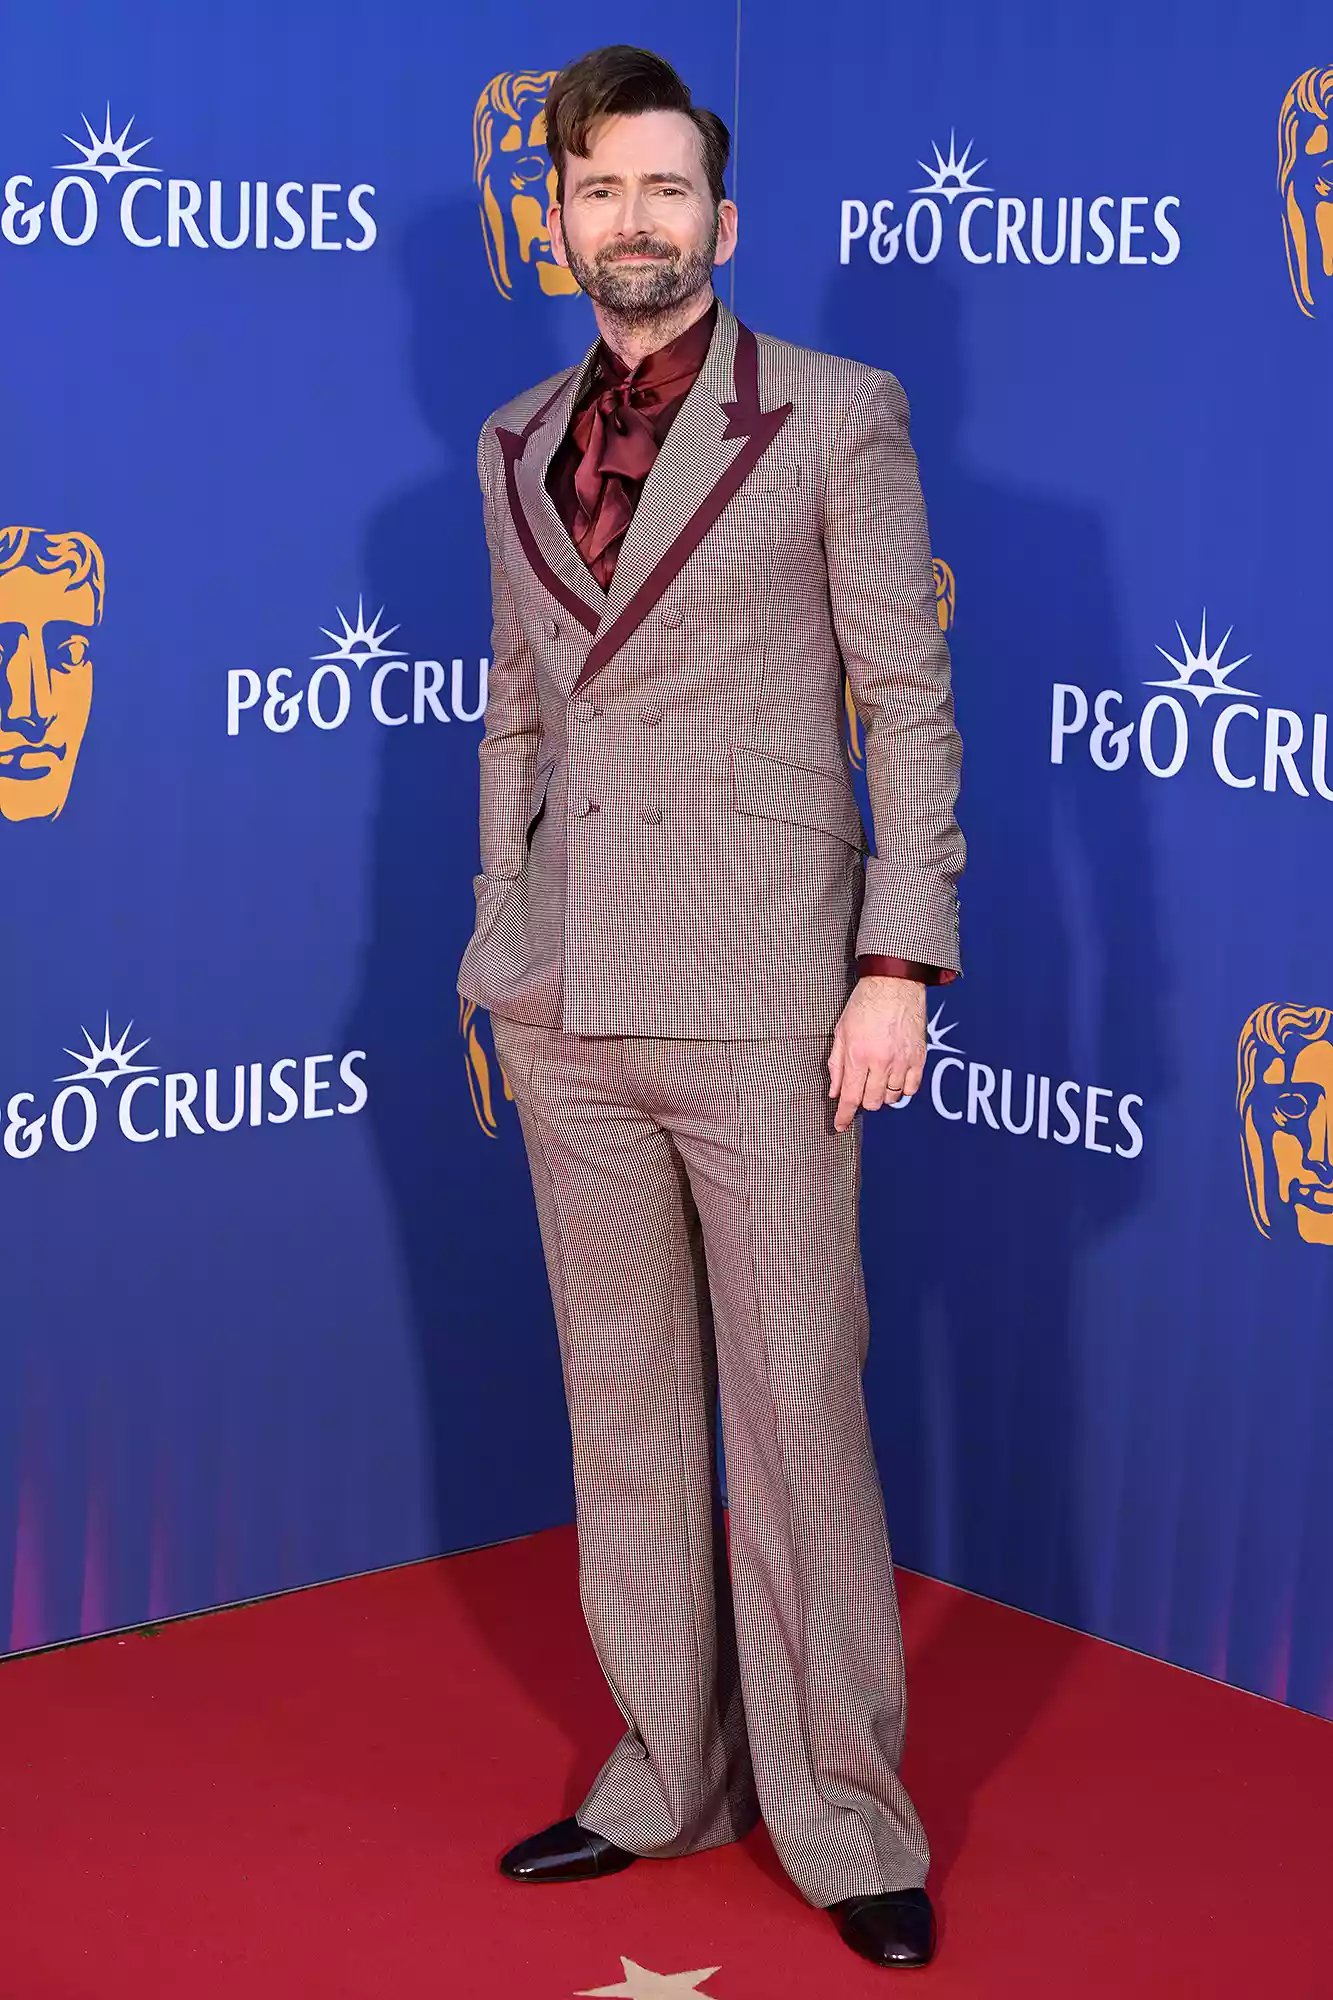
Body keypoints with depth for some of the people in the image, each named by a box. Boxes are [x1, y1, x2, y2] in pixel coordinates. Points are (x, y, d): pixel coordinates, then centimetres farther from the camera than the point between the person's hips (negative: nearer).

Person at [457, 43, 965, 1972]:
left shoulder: (836, 416, -1)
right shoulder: (516, 444, 12)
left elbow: (909, 701, -4)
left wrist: (898, 962, -10)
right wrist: (499, 933, 15)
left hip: (761, 997, -5)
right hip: (569, 1005, 5)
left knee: (799, 1409, -1)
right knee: (623, 1403, 11)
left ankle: (845, 1818, 11)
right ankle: (671, 1775, 24)